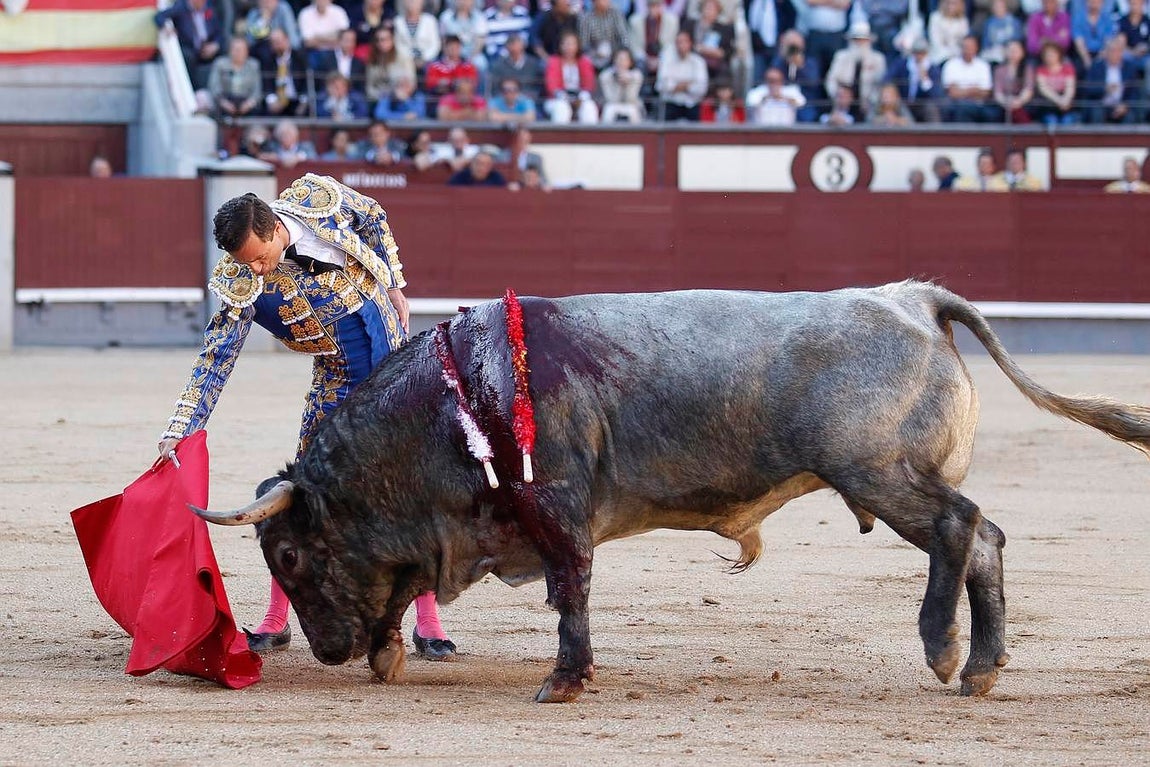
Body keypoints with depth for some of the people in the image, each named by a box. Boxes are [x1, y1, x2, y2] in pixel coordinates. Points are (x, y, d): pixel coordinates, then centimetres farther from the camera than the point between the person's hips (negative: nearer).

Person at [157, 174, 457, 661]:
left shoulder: (318, 198, -17)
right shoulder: (243, 285, -19)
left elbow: (374, 220, 5)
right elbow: (215, 358, -19)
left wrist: (393, 284, 7)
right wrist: (180, 429, -25)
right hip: (338, 382, -1)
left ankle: (428, 622, 3)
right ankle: (275, 622, 10)